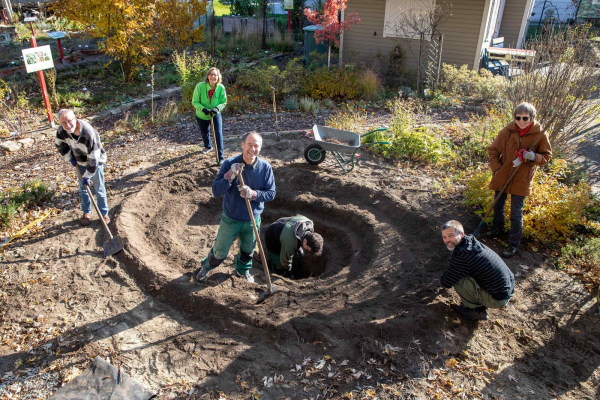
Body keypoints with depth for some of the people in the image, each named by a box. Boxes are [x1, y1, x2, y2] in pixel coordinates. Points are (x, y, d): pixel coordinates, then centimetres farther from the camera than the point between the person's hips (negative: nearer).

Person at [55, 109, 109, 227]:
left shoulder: (89, 133, -39)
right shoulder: (61, 130, -21)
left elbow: (93, 158, -31)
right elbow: (60, 144, 4)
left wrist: (87, 176, -24)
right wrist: (70, 158, -1)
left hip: (95, 162, -5)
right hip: (80, 163, 5)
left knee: (99, 189, 5)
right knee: (83, 189, 16)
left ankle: (104, 213, 22)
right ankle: (87, 212, 33)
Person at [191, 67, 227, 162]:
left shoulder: (221, 88, -21)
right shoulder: (200, 86, -25)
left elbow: (223, 102, -10)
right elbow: (195, 102, -17)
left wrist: (217, 108, -30)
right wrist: (203, 109, -34)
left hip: (215, 115, -1)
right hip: (201, 115, 1)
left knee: (219, 135, -12)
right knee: (204, 133, 24)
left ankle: (221, 157, 0)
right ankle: (208, 146, 56)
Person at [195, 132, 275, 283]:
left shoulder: (265, 167, -15)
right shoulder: (229, 164, -20)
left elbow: (271, 193, -10)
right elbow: (216, 191, -21)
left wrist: (253, 194, -28)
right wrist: (229, 176, -38)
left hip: (253, 220, 2)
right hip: (230, 219, -2)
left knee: (248, 250, 25)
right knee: (220, 251, 15)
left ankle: (243, 270, 56)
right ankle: (206, 267, 47)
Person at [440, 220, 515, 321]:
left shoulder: (462, 255, -27)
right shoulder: (472, 241, 0)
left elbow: (445, 282, -16)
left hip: (497, 299, -9)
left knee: (456, 279, -16)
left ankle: (477, 311, 4)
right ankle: (481, 305, 19)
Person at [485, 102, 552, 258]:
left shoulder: (539, 134, -11)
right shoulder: (507, 131, -8)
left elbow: (547, 156, -1)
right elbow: (493, 150, 3)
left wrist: (534, 157, -23)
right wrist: (496, 168, -7)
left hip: (522, 180, -3)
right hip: (502, 176, 3)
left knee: (516, 213, 1)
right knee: (498, 206, 21)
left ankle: (514, 245, 13)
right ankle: (497, 229, 46)